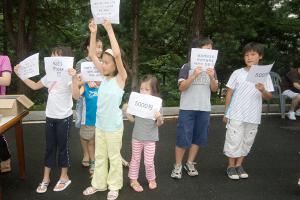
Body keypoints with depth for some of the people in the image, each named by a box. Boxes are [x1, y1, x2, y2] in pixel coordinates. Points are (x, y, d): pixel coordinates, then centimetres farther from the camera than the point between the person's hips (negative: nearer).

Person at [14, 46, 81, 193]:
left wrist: (74, 77, -38)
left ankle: (64, 177, 23)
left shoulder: (68, 76, -14)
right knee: (49, 147, 14)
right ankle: (45, 178, 26)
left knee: (63, 147, 6)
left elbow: (76, 96, -28)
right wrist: (20, 74, 13)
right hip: (50, 117, 6)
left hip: (64, 118, -6)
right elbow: (35, 86, 20)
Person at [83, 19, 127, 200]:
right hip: (100, 124, 6)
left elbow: (117, 54, -28)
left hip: (114, 126, -6)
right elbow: (92, 55, 3)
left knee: (114, 157, 11)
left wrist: (109, 29, -25)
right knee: (100, 156, 18)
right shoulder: (104, 75, 3)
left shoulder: (121, 78, -13)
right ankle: (99, 183, 35)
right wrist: (94, 33, -6)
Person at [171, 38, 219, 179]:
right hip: (187, 109, -4)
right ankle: (178, 166, 11)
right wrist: (194, 75, -22)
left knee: (198, 138, 9)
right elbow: (181, 87, -11)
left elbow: (214, 89, 6)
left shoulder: (211, 68, 10)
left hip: (204, 109, 4)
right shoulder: (187, 67, -4)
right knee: (183, 138, -2)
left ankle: (190, 164, 24)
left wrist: (212, 77, -13)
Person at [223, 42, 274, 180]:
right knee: (234, 141, 3)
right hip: (236, 115, -2)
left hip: (253, 117, 2)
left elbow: (269, 98, 1)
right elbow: (229, 93, 1)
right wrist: (225, 113, 1)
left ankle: (239, 165, 29)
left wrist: (263, 91, -21)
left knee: (247, 142, 12)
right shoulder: (237, 73, -4)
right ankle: (231, 166, 20)